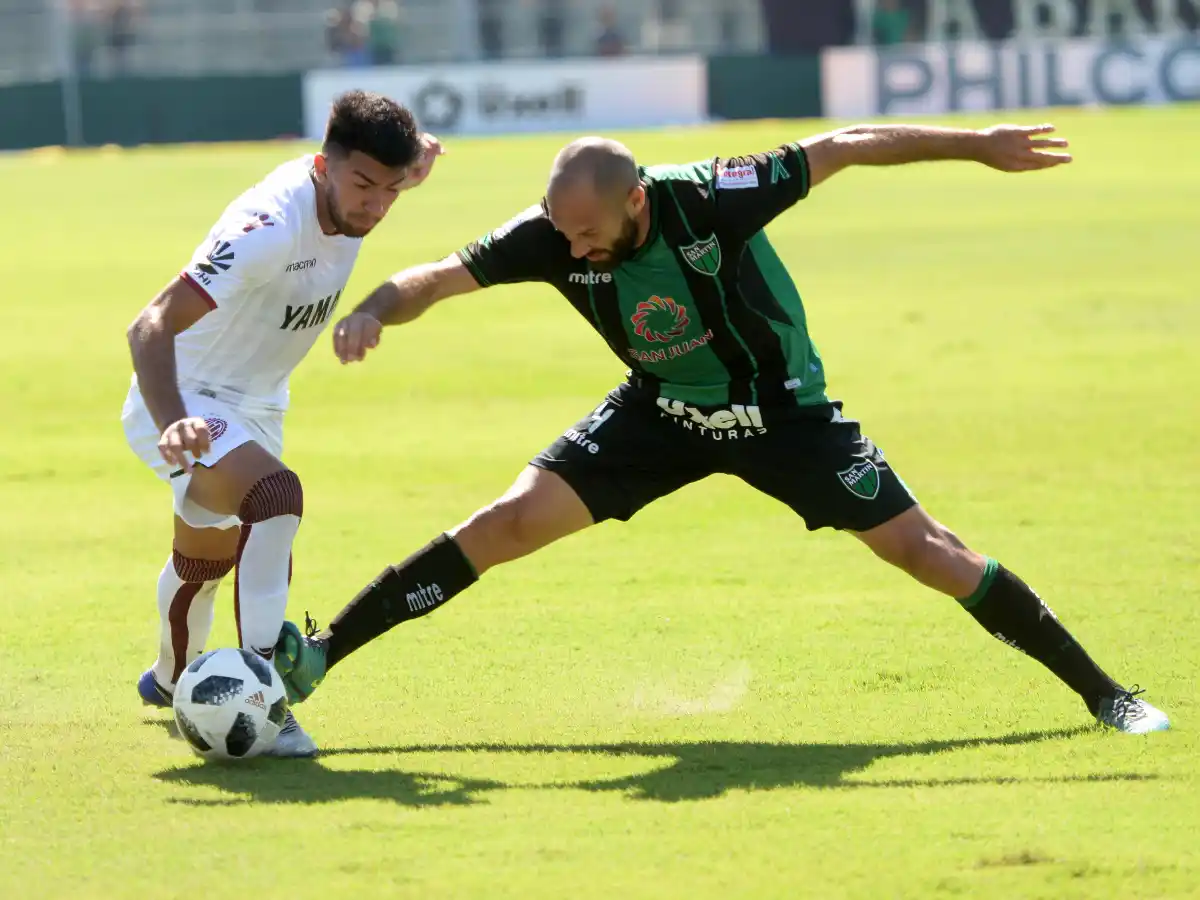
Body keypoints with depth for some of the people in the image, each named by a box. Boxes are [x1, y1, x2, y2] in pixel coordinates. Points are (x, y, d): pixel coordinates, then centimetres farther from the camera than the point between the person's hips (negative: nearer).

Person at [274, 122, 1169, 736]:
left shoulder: (710, 200, -32)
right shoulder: (553, 234, -23)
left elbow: (843, 149, -21)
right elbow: (437, 278, -21)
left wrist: (978, 144, -15)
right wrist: (372, 313, -44)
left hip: (783, 410, -2)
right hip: (661, 411, 2)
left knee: (921, 547, -9)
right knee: (509, 521, -12)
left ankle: (1103, 693, 3)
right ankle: (318, 656, -5)